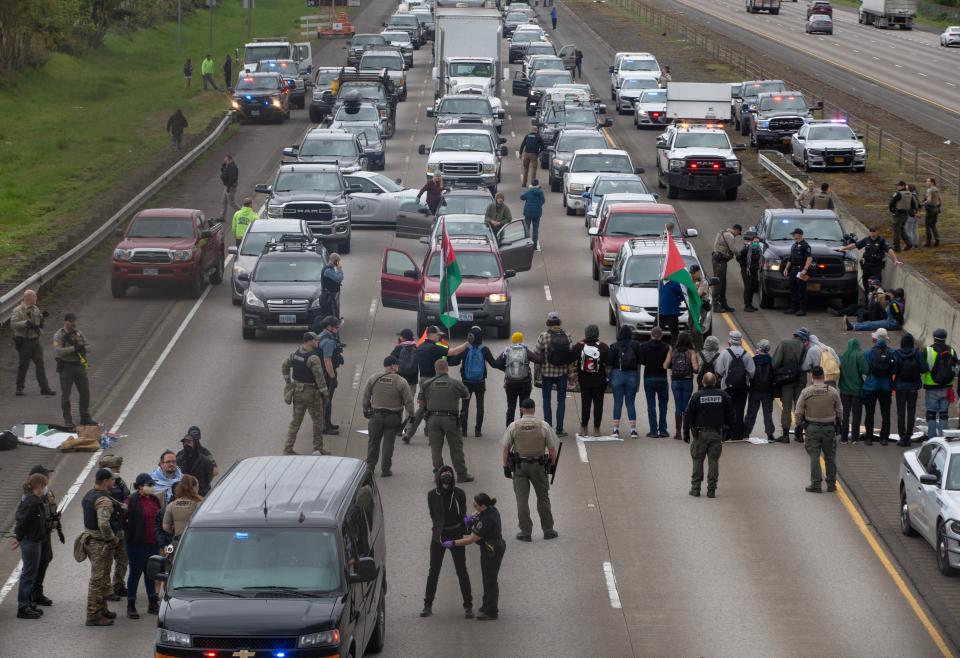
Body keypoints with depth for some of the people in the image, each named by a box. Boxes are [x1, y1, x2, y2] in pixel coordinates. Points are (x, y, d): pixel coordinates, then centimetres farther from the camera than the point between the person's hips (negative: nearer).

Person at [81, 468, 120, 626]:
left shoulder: (88, 496, 10)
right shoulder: (104, 500, -22)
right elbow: (103, 524, -34)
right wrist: (113, 538, -19)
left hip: (89, 540, 10)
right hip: (101, 544, -10)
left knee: (102, 579, 22)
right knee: (98, 580, -4)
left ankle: (102, 610, 32)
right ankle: (93, 616, -1)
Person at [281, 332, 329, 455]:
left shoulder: (295, 354, 3)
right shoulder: (313, 358, -21)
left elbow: (284, 367, 15)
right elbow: (319, 376, -23)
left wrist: (288, 382, 21)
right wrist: (324, 393, -15)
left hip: (297, 391, 7)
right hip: (311, 393, -7)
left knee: (295, 420, 13)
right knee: (318, 421, 9)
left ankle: (288, 448, 11)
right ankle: (318, 448, 15)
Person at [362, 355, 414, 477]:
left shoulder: (373, 379, -1)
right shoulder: (401, 382, -10)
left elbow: (366, 397, 6)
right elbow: (408, 401, -8)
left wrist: (366, 410, 18)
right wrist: (411, 415, 3)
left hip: (376, 416, 2)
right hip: (393, 418, -2)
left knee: (373, 442, 14)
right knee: (388, 443, 6)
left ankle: (370, 467, 18)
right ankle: (385, 469, 7)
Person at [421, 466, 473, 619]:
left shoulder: (459, 494, -7)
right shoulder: (432, 495, -5)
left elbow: (462, 515, 2)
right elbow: (433, 516, -3)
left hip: (456, 536, -1)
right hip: (439, 535, 1)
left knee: (461, 571, 2)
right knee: (433, 571, 5)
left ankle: (468, 606, 9)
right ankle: (427, 605, 15)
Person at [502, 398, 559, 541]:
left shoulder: (513, 426, -5)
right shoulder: (544, 426, -5)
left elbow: (506, 449, -3)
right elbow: (552, 448, -2)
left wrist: (506, 466, 6)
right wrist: (552, 464, 10)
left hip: (519, 466, 0)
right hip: (539, 465, 1)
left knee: (522, 499, 4)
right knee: (543, 498, 13)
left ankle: (525, 532, 4)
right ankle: (548, 530, 18)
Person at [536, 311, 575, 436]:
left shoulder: (543, 337, -10)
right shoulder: (567, 337, -4)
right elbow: (572, 356, -2)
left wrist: (538, 370, 6)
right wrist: (570, 372, 8)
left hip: (547, 373, -2)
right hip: (562, 373, 2)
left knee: (546, 400, 10)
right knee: (561, 400, 9)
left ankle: (548, 427, 8)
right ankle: (559, 429, 8)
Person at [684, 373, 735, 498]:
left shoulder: (697, 396, -6)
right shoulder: (723, 395, -1)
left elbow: (688, 416, -3)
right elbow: (730, 414, 7)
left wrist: (686, 432, 5)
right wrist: (728, 430, 17)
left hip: (700, 432, -1)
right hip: (717, 433, 1)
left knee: (698, 460, 6)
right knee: (714, 460, 5)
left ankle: (695, 488, 6)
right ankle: (711, 490, 3)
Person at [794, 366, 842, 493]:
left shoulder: (806, 392, -8)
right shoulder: (833, 392, -3)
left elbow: (798, 412, -5)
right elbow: (839, 411, 5)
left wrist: (799, 425, 10)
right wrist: (838, 423, 22)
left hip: (812, 427, -2)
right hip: (829, 428, 2)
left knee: (814, 457, 2)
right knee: (830, 457, 12)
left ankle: (816, 484, -1)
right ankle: (831, 484, 18)